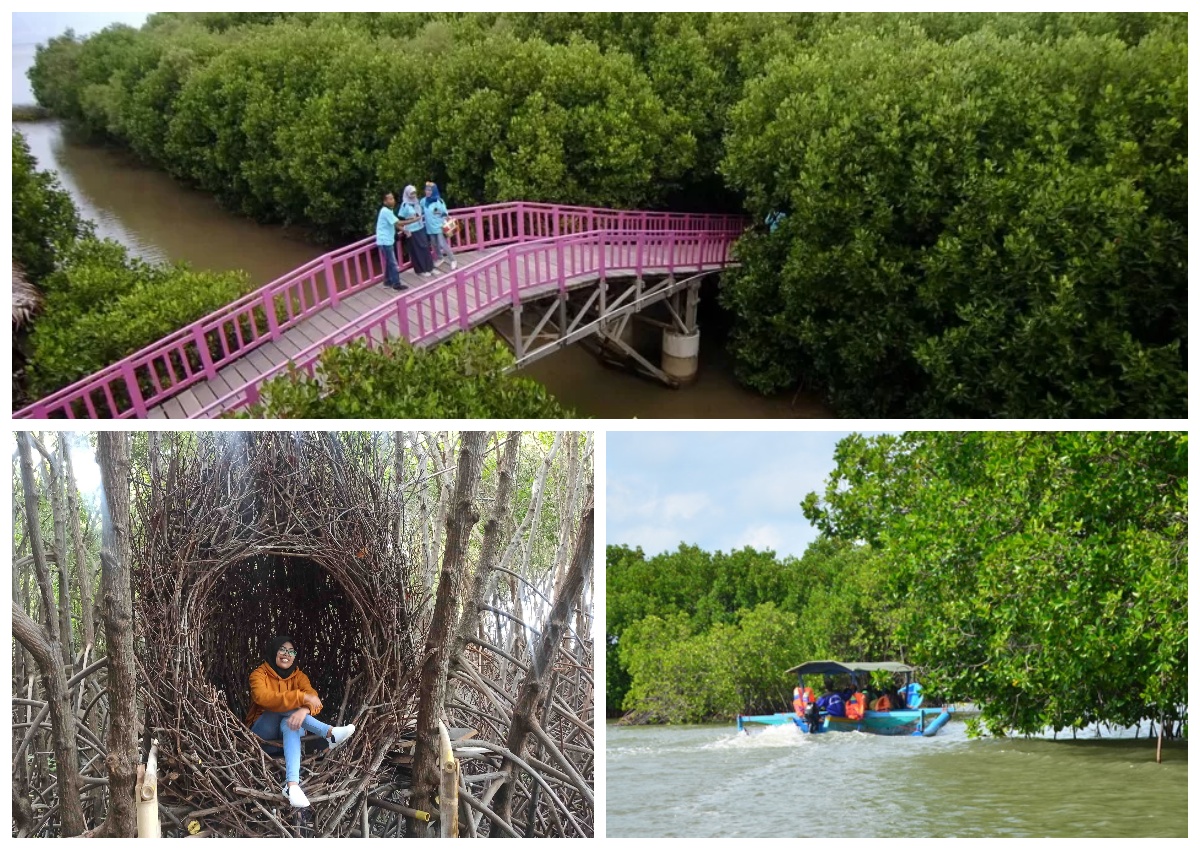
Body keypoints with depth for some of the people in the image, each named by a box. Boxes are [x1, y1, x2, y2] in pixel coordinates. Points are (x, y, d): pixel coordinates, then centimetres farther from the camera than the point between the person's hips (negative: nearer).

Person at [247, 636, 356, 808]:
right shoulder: (259, 674, -7)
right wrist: (301, 698, -40)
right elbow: (263, 698, -31)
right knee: (282, 706, -31)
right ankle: (329, 733, -42)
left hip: (288, 730, 2)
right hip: (263, 732, -2)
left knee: (290, 723, -36)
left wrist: (304, 709, -42)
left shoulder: (298, 676, 4)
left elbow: (314, 699, -15)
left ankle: (292, 784, -57)